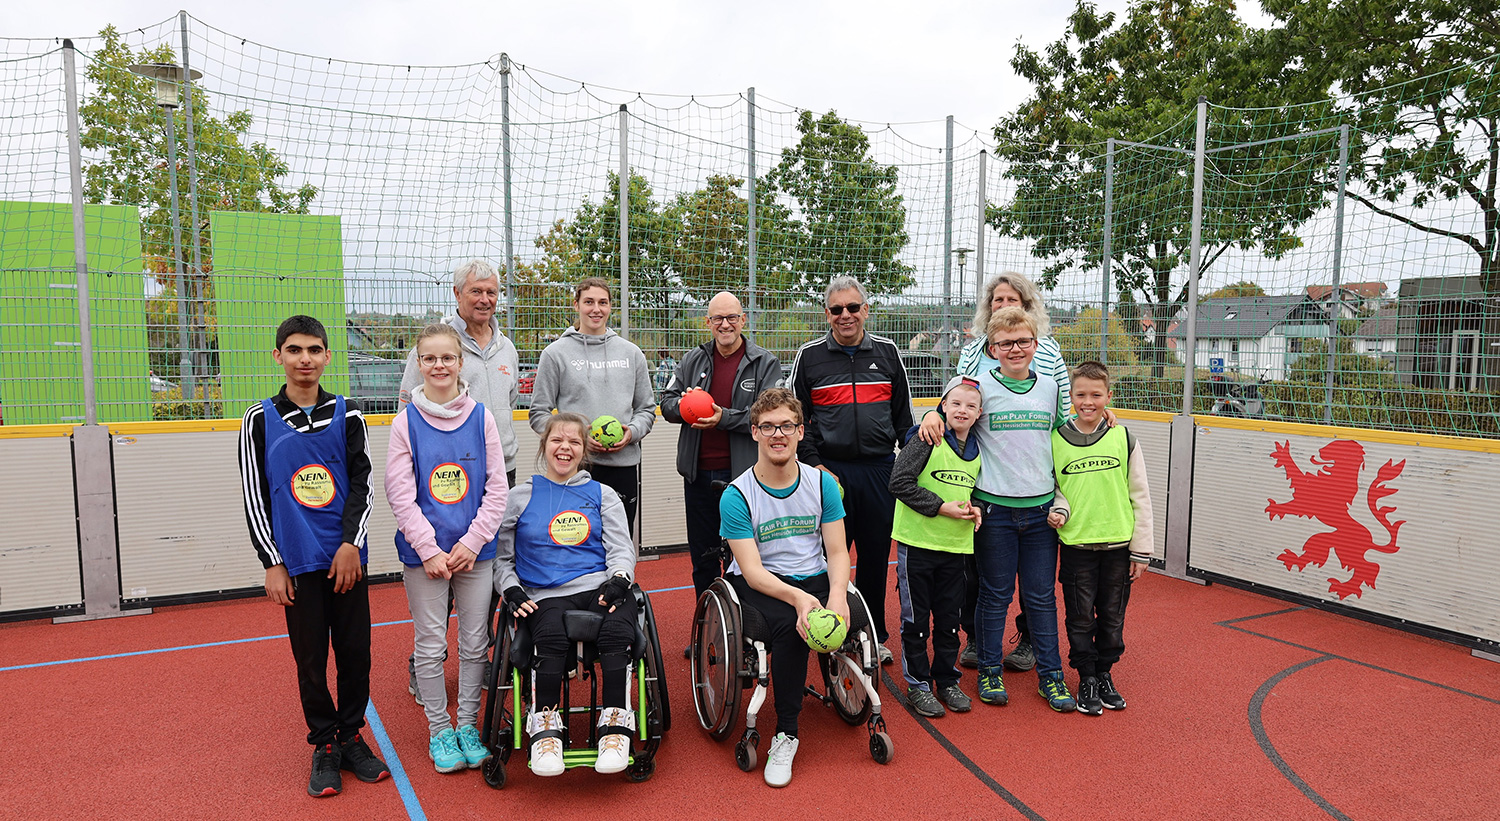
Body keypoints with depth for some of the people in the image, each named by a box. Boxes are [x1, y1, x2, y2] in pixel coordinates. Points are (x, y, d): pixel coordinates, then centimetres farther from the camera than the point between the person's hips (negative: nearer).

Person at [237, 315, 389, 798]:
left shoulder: (347, 416, 5)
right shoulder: (260, 420, 2)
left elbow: (362, 483, 3)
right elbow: (254, 496, 2)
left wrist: (351, 544, -9)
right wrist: (272, 564, -3)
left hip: (347, 557, 1)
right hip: (297, 561, -1)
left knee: (355, 650, 5)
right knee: (310, 655, 6)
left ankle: (351, 735, 23)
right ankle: (324, 745, 21)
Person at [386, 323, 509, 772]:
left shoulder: (482, 417, 0)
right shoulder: (406, 421, -2)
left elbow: (497, 487, 0)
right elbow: (400, 493, -5)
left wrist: (471, 542, -8)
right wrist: (429, 550, -11)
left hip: (475, 550, 1)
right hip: (423, 552, -1)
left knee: (475, 642, 9)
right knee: (430, 645, 7)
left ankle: (468, 724, 26)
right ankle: (439, 731, 23)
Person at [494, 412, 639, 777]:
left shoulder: (603, 495, 21)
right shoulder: (520, 497, 18)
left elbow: (622, 551, 12)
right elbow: (500, 558, 19)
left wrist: (617, 581, -9)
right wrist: (512, 591, 0)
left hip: (602, 587, 1)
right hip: (547, 595, -1)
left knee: (616, 632, -32)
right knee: (551, 640, -34)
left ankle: (615, 727, -22)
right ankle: (545, 730, -20)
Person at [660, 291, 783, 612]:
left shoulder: (765, 363, -2)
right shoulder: (693, 360, 10)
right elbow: (667, 402, 12)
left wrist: (725, 417, -22)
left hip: (742, 473, -4)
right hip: (698, 471, 4)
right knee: (702, 557, 14)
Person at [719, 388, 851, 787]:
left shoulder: (823, 483, 2)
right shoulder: (737, 496, -8)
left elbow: (837, 552, 0)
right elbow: (753, 571, -15)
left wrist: (837, 593, -23)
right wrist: (797, 597, -34)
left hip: (815, 579, 3)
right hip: (759, 586, -3)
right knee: (789, 625, -33)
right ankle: (786, 733, -15)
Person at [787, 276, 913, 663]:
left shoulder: (887, 352, 8)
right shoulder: (809, 356, 2)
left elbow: (903, 414, 13)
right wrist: (814, 464, -6)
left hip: (880, 470, 2)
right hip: (830, 470, -2)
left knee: (876, 556, 9)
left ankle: (874, 636, 23)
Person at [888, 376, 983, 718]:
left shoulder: (977, 450, 9)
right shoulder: (927, 439, -11)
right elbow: (899, 482, -17)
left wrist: (975, 508, 0)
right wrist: (942, 507, -17)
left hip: (955, 546, 5)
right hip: (917, 541, -5)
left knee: (949, 618, 13)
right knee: (916, 618, 5)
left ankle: (947, 680, 28)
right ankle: (918, 685, 18)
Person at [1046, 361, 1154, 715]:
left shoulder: (1123, 438, -1)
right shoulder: (1055, 440, -2)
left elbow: (1140, 496, 2)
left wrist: (1141, 550, 0)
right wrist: (1059, 510, -12)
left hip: (1118, 544, 1)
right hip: (1075, 544, -1)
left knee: (1112, 616, 11)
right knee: (1080, 617, 6)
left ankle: (1105, 675, 30)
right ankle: (1087, 679, 23)